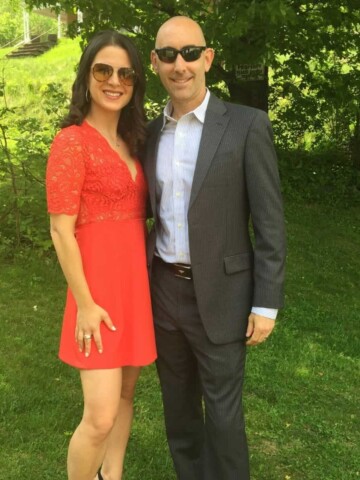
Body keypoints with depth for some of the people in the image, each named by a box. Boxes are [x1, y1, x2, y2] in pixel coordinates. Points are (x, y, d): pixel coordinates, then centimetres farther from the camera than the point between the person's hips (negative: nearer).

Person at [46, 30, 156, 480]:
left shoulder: (129, 142, 11)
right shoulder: (72, 141, -12)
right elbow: (61, 231, -14)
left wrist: (144, 279, 10)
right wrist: (85, 303, -16)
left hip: (136, 280, 8)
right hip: (100, 285, -7)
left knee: (125, 393, 17)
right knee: (100, 416, -7)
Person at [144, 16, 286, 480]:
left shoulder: (247, 125, -11)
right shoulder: (152, 133, 5)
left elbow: (270, 222, -11)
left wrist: (266, 304, -12)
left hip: (220, 294, -5)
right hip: (164, 290, 5)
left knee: (221, 410, 6)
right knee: (178, 404, 17)